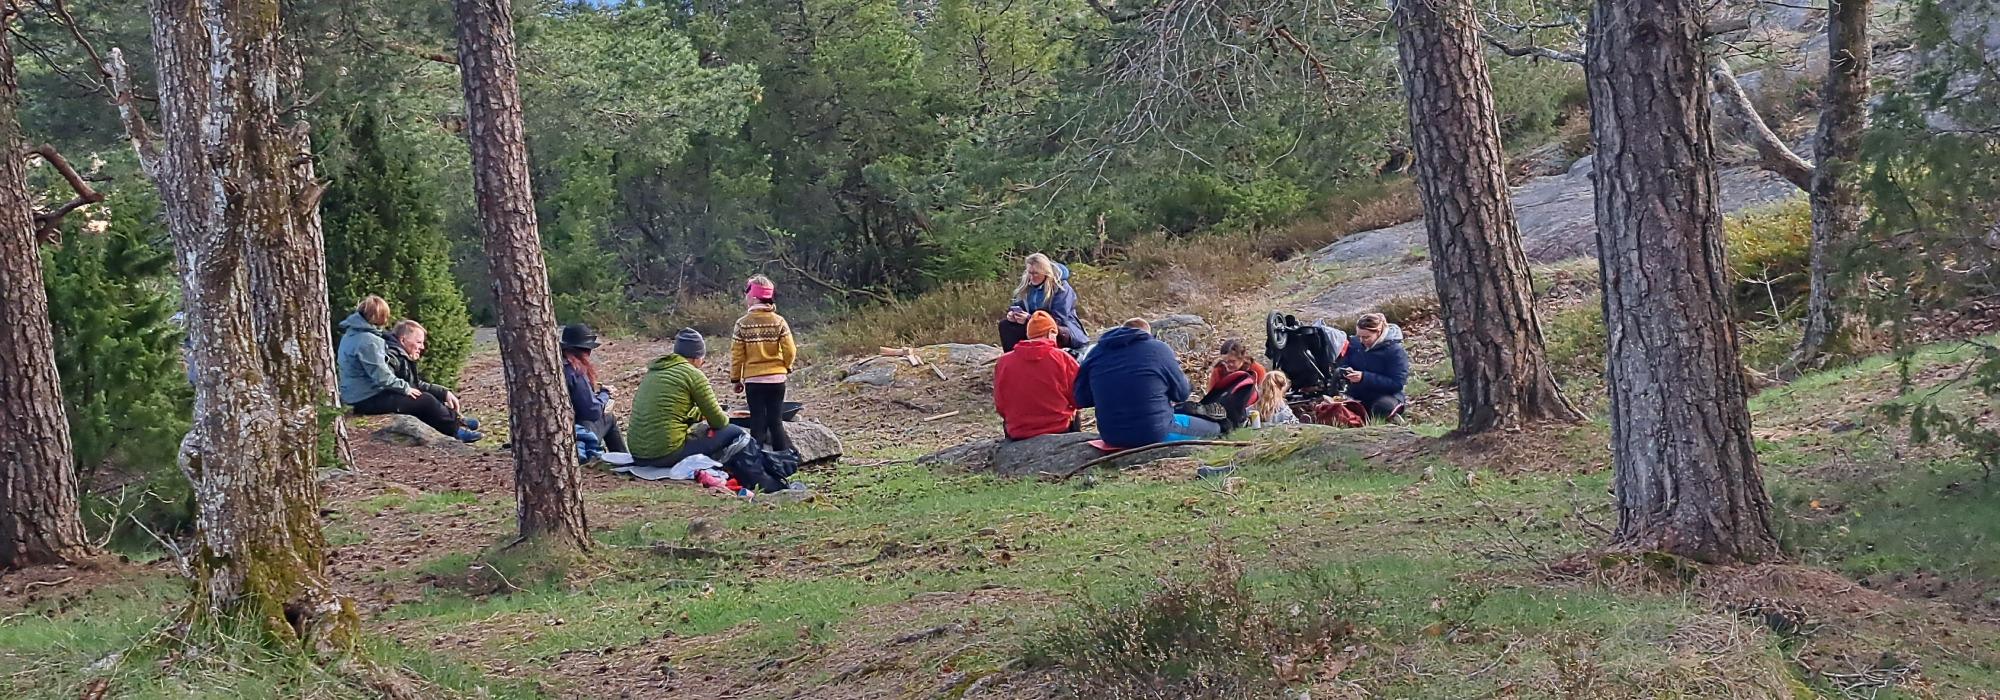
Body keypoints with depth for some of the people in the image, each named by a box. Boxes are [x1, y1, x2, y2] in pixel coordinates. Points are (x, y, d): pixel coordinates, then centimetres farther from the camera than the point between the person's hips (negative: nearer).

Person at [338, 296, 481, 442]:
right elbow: (382, 377, -25)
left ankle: (454, 421, 20)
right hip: (367, 400, -11)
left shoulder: (353, 333, 10)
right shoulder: (367, 340, -23)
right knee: (426, 401, -7)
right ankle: (457, 430, 7)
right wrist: (406, 388, -11)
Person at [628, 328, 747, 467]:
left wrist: (702, 414, 34)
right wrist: (725, 417, 21)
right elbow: (718, 422, -1)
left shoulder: (653, 371, 16)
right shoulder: (693, 374, -5)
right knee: (737, 433, 0)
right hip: (668, 454, -8)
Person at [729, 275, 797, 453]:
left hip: (753, 380, -1)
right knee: (776, 421, 7)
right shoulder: (779, 322, -5)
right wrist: (786, 367, 13)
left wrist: (735, 379, 7)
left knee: (757, 423, 4)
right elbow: (790, 351, -7)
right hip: (777, 378, 1)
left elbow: (736, 355, -5)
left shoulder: (742, 324, -8)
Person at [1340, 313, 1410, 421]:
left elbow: (1397, 383, -21)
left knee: (1384, 406, -40)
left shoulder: (1395, 351, -15)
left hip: (1385, 396, -5)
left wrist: (1364, 377, -28)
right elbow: (1344, 363, 17)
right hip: (1356, 395, 5)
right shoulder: (1355, 343, 2)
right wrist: (1346, 371, -11)